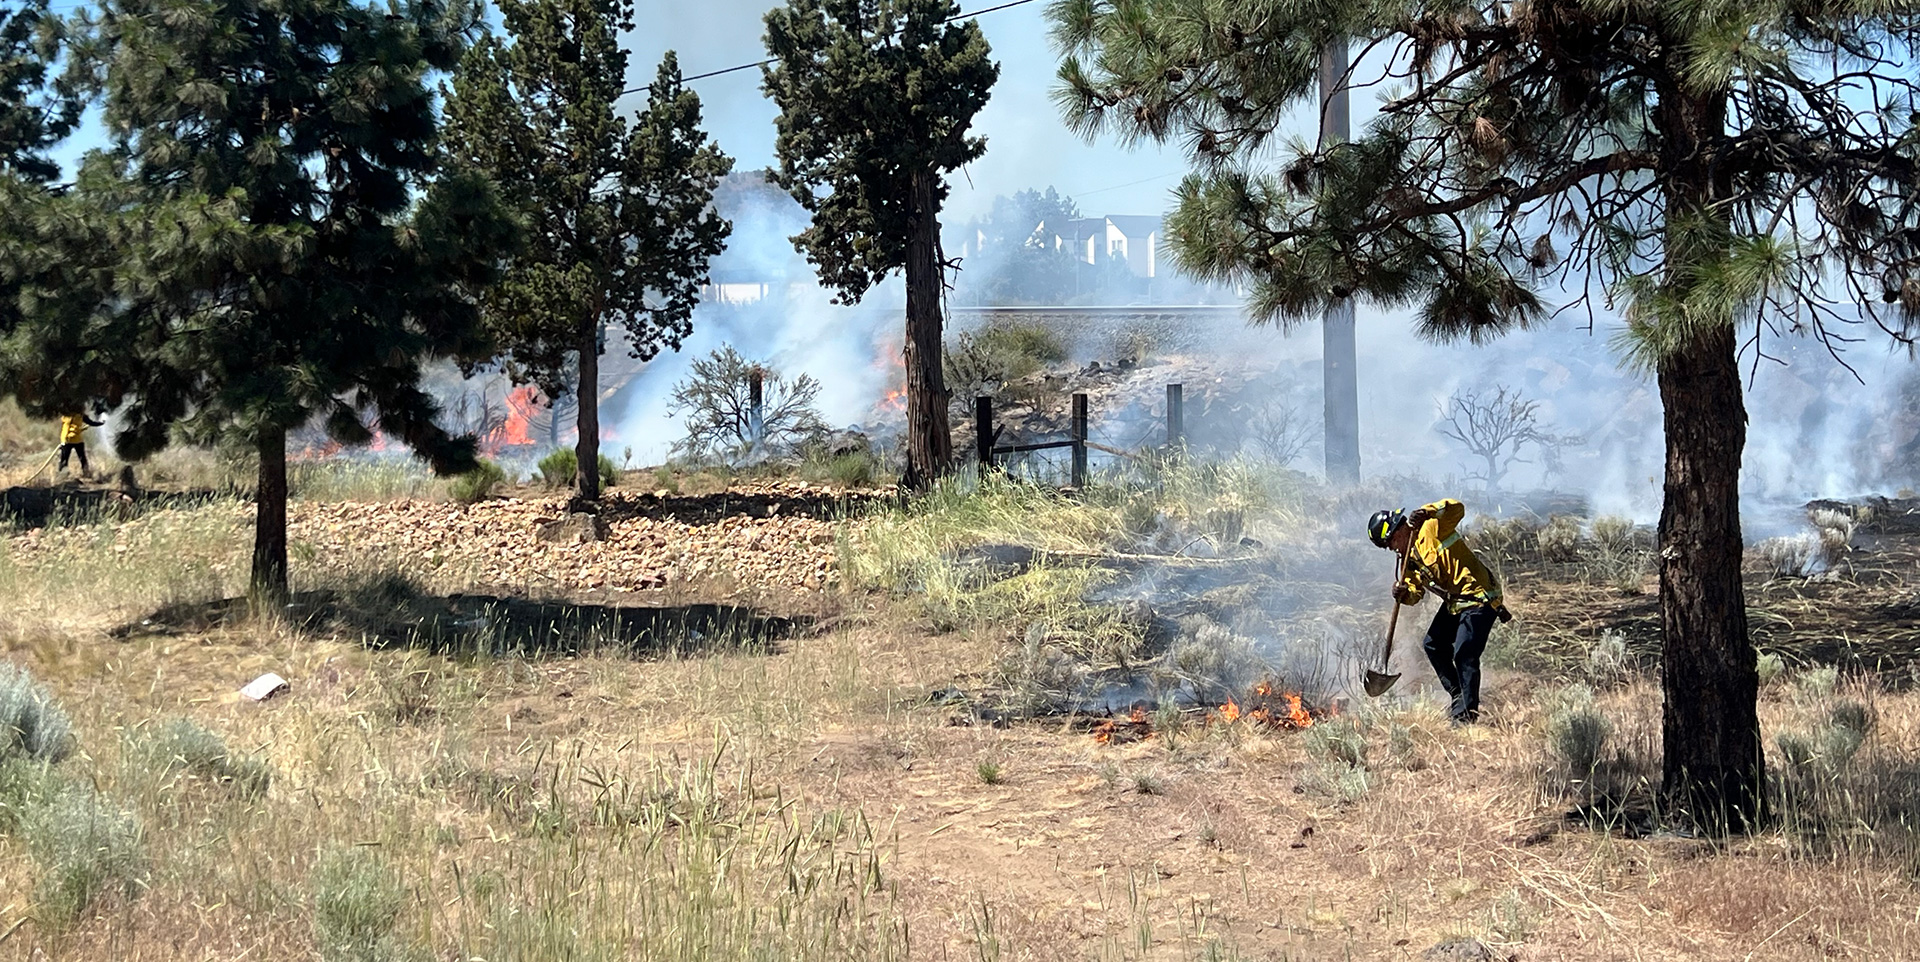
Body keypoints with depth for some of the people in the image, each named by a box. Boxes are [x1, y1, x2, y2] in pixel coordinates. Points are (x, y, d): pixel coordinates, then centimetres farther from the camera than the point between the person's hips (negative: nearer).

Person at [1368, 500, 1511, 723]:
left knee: (1463, 654, -16)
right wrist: (1403, 593, -15)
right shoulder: (1407, 559, 11)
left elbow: (1457, 509, -30)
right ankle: (1458, 697, 27)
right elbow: (1416, 592, 8)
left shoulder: (1431, 529, -15)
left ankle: (1468, 711, -8)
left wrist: (1427, 512, -45)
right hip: (1454, 602, 11)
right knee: (1433, 645, 17)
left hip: (1479, 597, -11)